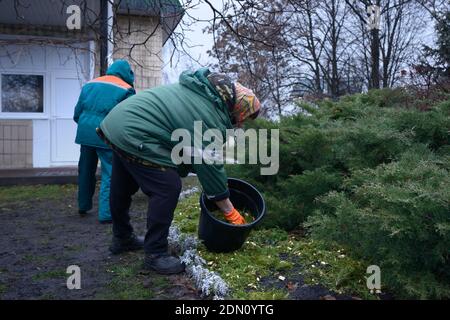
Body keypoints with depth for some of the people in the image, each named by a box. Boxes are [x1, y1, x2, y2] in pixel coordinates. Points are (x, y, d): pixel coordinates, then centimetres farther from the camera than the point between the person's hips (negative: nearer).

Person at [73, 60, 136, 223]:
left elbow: (77, 113, 16)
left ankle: (83, 206, 35)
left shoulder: (89, 85, 16)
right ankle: (106, 214, -4)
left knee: (85, 171, 20)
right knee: (110, 174, 1)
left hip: (84, 134, 6)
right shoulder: (126, 90, -1)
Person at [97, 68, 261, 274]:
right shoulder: (209, 121, -18)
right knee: (167, 189, -7)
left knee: (123, 188, 21)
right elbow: (211, 169, -12)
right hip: (134, 135, -10)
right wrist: (231, 212, -2)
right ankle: (155, 255, 4)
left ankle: (122, 239, 40)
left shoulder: (201, 88, 9)